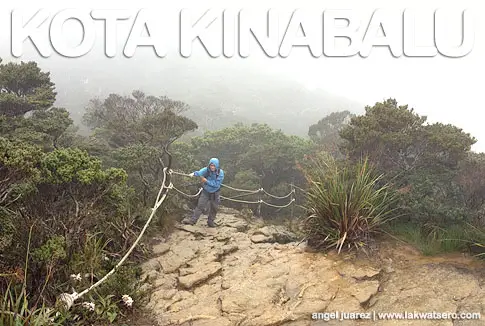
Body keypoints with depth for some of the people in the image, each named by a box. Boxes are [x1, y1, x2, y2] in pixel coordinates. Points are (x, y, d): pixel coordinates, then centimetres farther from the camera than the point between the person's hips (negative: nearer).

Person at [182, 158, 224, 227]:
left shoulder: (220, 172, -20)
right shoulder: (206, 170, -20)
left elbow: (216, 184, -23)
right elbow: (200, 172, -41)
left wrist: (206, 181, -28)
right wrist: (194, 173, -63)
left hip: (215, 193, 1)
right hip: (206, 191, 0)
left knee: (213, 208, 12)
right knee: (200, 206, -6)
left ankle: (210, 221, 30)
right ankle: (192, 220, -1)